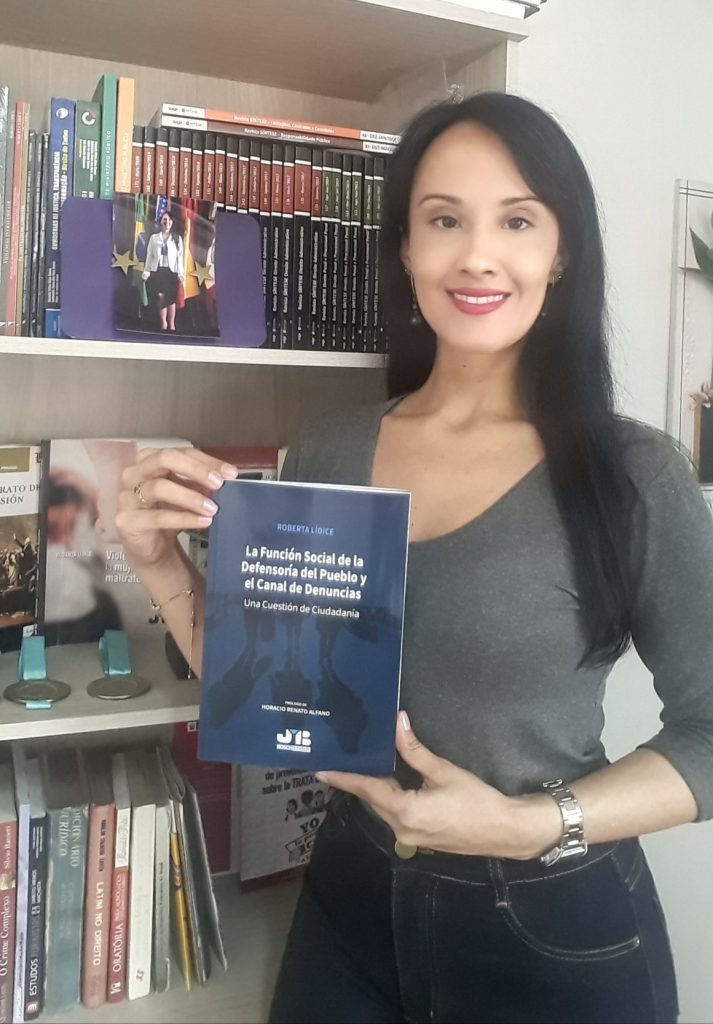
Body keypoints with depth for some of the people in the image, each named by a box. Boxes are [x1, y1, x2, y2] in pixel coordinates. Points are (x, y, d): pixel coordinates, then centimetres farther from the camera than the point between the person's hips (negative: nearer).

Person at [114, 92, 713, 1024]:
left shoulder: (635, 474, -15)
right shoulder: (327, 456, -5)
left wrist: (533, 824, -20)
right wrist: (165, 569, -11)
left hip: (557, 933, -3)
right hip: (351, 905, 4)